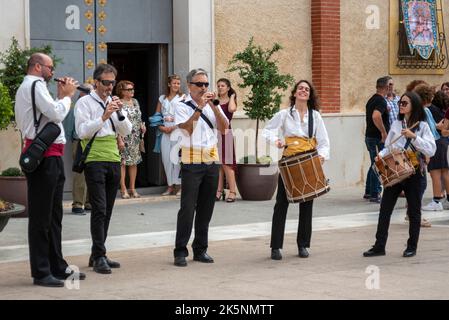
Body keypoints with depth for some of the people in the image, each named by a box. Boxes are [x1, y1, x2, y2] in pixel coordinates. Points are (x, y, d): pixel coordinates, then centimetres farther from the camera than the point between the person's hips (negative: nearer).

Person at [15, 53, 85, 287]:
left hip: (51, 155, 11)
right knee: (41, 215, -6)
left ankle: (57, 267, 21)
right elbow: (56, 114, -20)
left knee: (54, 214, 15)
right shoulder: (35, 85, -10)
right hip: (43, 156, -11)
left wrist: (62, 96, 12)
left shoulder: (30, 87, 24)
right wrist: (67, 95, -4)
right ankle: (41, 272, -3)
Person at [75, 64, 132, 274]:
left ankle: (97, 255, 14)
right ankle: (99, 257, -12)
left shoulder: (114, 102, 17)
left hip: (113, 160, 6)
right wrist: (103, 117, -20)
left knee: (107, 211, 7)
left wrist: (120, 113, -7)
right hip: (94, 160, -6)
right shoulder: (85, 103, -1)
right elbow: (82, 131, -11)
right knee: (99, 209, -12)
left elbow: (126, 131, 10)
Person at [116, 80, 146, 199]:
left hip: (135, 138, 6)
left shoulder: (135, 102, 11)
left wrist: (142, 125, 2)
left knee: (134, 162, 7)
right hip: (124, 138, -6)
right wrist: (119, 140, -18)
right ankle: (123, 189, 0)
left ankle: (132, 188, 13)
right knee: (123, 162, -5)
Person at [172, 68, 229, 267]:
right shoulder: (182, 106, -1)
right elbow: (187, 128, -16)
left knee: (206, 208, 8)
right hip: (192, 160, -5)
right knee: (188, 208, -7)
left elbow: (224, 128, -1)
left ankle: (200, 250, 17)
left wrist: (214, 107, -10)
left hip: (212, 160, 5)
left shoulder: (213, 106, 11)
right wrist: (199, 108, -18)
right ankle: (180, 252, -2)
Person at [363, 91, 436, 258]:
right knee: (385, 208, 1)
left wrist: (414, 137, -22)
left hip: (413, 173, -4)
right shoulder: (396, 124, 10)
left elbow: (431, 150, -13)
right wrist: (381, 155, -3)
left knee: (414, 211, 6)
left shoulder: (422, 126, -4)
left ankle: (412, 247, 16)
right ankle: (379, 246, 5)